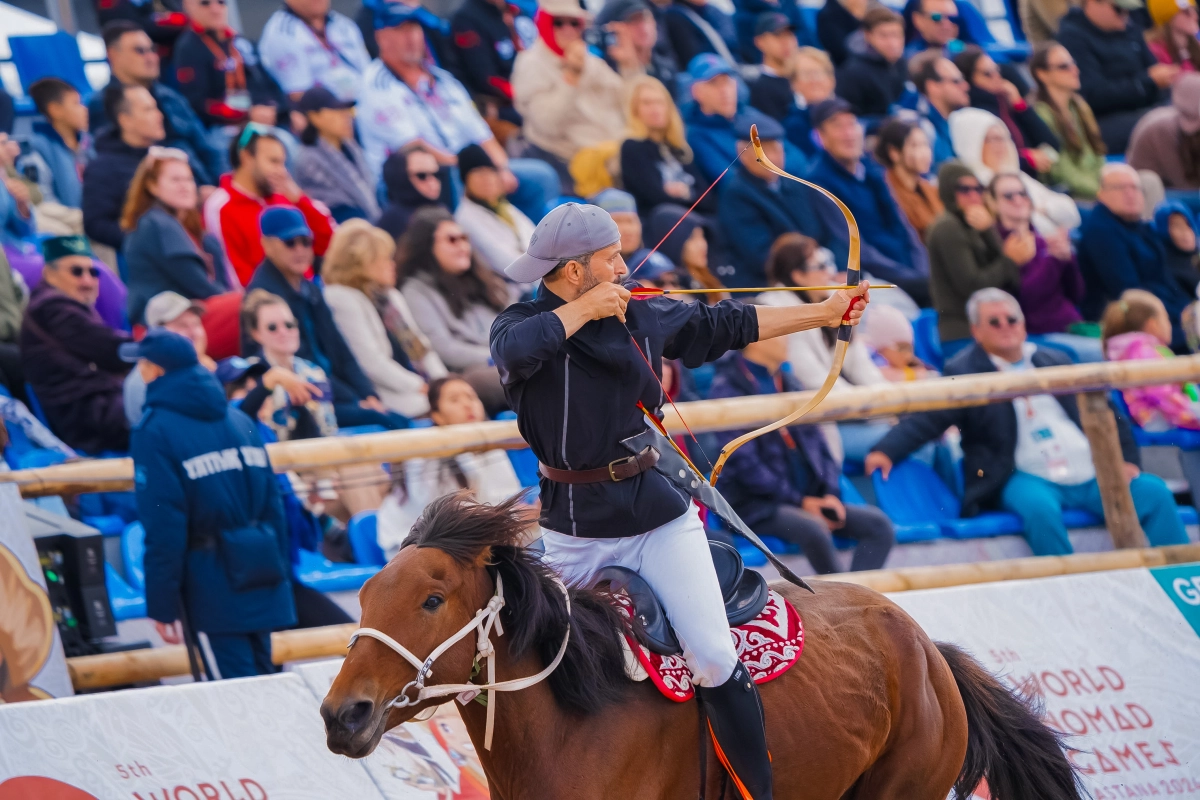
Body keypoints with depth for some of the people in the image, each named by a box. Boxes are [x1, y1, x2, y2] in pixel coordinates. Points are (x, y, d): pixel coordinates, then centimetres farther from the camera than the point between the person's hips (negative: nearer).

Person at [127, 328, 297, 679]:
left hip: (214, 581, -6)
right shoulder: (239, 420, 12)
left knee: (240, 680, -7)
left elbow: (163, 527, -13)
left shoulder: (155, 431, -8)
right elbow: (272, 503, 13)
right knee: (261, 674, 13)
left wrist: (161, 605, -9)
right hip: (261, 573, 6)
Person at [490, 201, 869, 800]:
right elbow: (515, 351, -31)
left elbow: (729, 326, 18)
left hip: (658, 514, 2)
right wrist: (584, 309, -19)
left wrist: (823, 313, 21)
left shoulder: (644, 318, 7)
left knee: (715, 660, -9)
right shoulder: (523, 325, -6)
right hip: (574, 526, -2)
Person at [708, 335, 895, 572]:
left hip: (808, 499, 7)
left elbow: (816, 442, 16)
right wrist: (798, 501, -13)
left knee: (879, 524, -12)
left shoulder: (789, 382, 15)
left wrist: (831, 493, -2)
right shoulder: (727, 389, -6)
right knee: (814, 529, -35)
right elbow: (743, 462, -13)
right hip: (756, 505, -7)